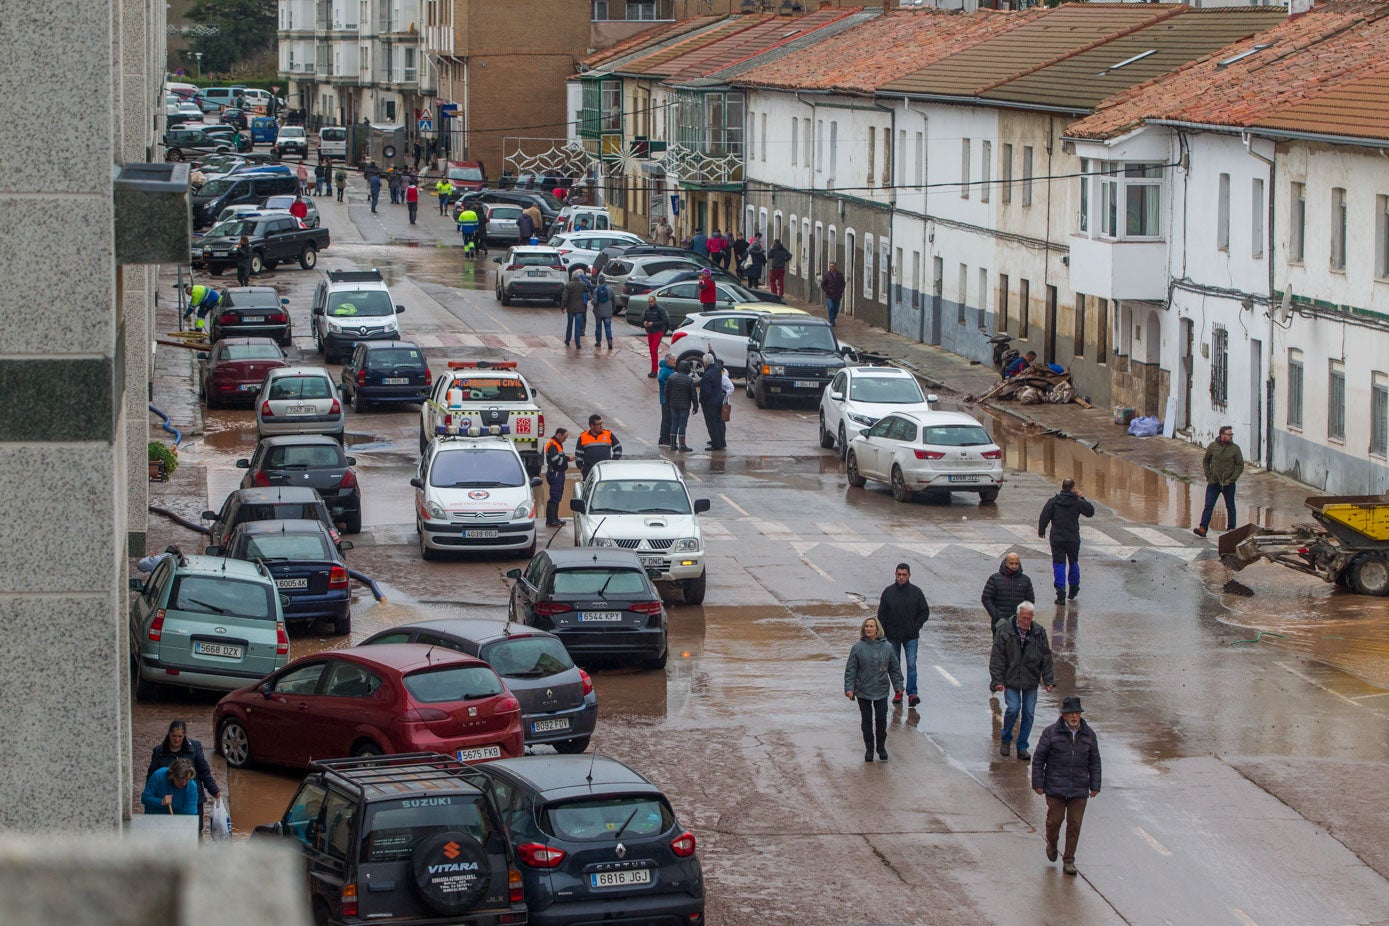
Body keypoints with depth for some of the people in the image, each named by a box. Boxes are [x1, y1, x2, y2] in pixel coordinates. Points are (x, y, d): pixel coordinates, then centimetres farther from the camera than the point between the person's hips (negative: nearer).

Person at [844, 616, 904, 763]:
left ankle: (881, 747, 22)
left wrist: (898, 686, 7)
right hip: (863, 691, -1)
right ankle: (869, 749, 19)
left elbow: (894, 668, 7)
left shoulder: (887, 647, -2)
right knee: (866, 721, 7)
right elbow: (850, 670, -6)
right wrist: (849, 688, -12)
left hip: (881, 691, 1)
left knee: (881, 720, 5)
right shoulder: (858, 648, -7)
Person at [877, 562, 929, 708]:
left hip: (911, 636, -1)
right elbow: (881, 614, 3)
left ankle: (912, 693, -9)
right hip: (893, 636, 1)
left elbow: (925, 612, 6)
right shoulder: (888, 592, 0)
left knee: (911, 664, -8)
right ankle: (898, 692, 19)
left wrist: (916, 627, -4)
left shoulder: (916, 592, -1)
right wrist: (883, 633, -4)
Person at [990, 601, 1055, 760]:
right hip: (1010, 680, -3)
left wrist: (1049, 680, 4)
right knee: (1013, 709, -14)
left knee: (1028, 713, 2)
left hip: (1031, 681, 3)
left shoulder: (1039, 633, 1)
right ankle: (1005, 739, 13)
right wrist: (997, 680, -11)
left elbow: (1046, 658, 7)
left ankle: (1022, 747, 14)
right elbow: (997, 658, -5)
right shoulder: (1004, 631, -7)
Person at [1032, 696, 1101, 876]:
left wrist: (1095, 786, 7)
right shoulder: (1051, 732, -5)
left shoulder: (1088, 734, 5)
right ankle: (1052, 843, 31)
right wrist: (1038, 783, -4)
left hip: (1079, 790, 2)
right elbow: (1038, 758, -1)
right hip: (1055, 787, -2)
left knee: (1074, 824, 0)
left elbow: (1094, 762, 12)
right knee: (1055, 819, -1)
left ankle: (1069, 860, 10)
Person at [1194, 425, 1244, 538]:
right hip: (1214, 483, 0)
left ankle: (1231, 529, 17)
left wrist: (1231, 479, -8)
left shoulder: (1235, 448, -3)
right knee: (1208, 506, -5)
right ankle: (1203, 529, -8)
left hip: (1228, 484, 0)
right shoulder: (1212, 446, 0)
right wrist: (1208, 476, 2)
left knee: (1230, 507, 8)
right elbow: (1205, 461, 12)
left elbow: (1240, 465, 0)